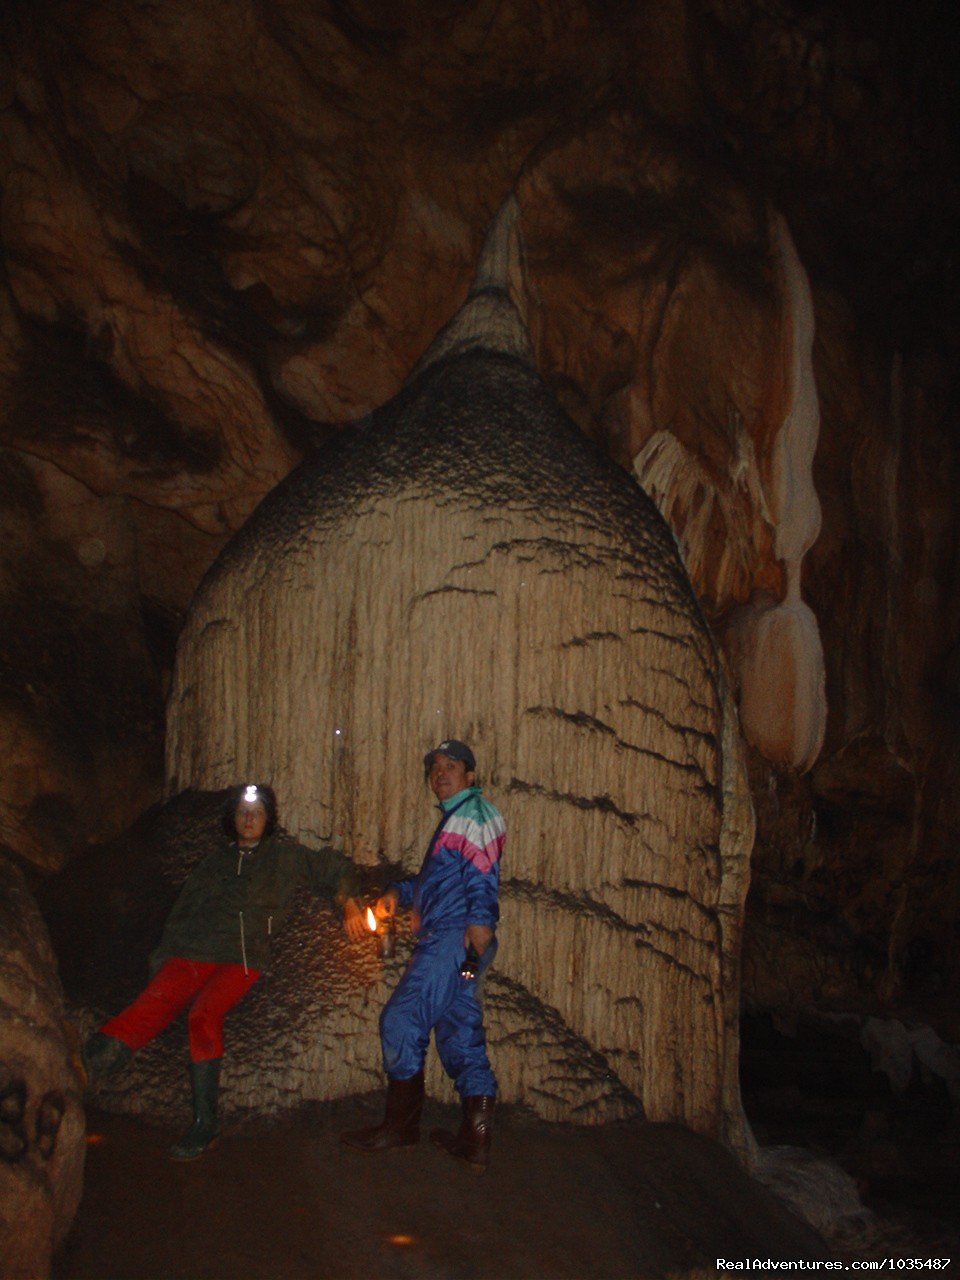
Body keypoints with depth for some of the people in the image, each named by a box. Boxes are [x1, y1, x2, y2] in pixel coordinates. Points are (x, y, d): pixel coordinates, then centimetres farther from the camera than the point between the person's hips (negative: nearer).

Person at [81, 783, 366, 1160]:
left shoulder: (285, 855, 20)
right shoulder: (215, 860, 27)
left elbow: (336, 868, 25)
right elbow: (184, 909, 25)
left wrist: (350, 907, 12)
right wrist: (166, 954, 16)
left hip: (242, 958, -3)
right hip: (192, 954, 3)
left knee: (204, 1015, -30)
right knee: (155, 1002, -25)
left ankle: (205, 1123, -26)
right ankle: (95, 1060, -47)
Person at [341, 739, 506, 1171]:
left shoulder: (474, 812, -5)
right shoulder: (456, 817, 25)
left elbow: (483, 874, -18)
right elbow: (436, 879, 30)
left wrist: (479, 921, -28)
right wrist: (397, 893, 16)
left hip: (455, 939, -10)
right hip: (450, 943, 10)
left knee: (401, 1021, -6)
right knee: (461, 1038, 8)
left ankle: (401, 1126, 4)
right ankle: (476, 1139, 9)